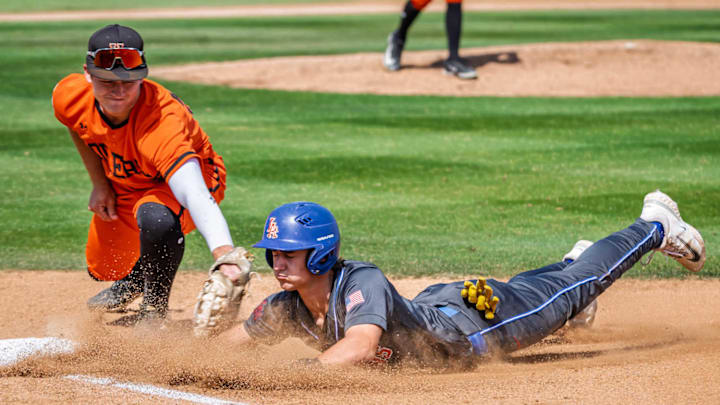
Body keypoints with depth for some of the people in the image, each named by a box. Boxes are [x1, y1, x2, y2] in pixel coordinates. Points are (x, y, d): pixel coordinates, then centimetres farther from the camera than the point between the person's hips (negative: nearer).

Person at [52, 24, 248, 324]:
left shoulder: (162, 123, -44)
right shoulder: (70, 95, -27)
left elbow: (194, 194, -59)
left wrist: (224, 254, -74)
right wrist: (100, 183, -3)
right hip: (122, 184, 6)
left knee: (157, 218, -38)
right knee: (103, 266, 17)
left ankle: (154, 309, -9)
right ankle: (133, 282, 58)